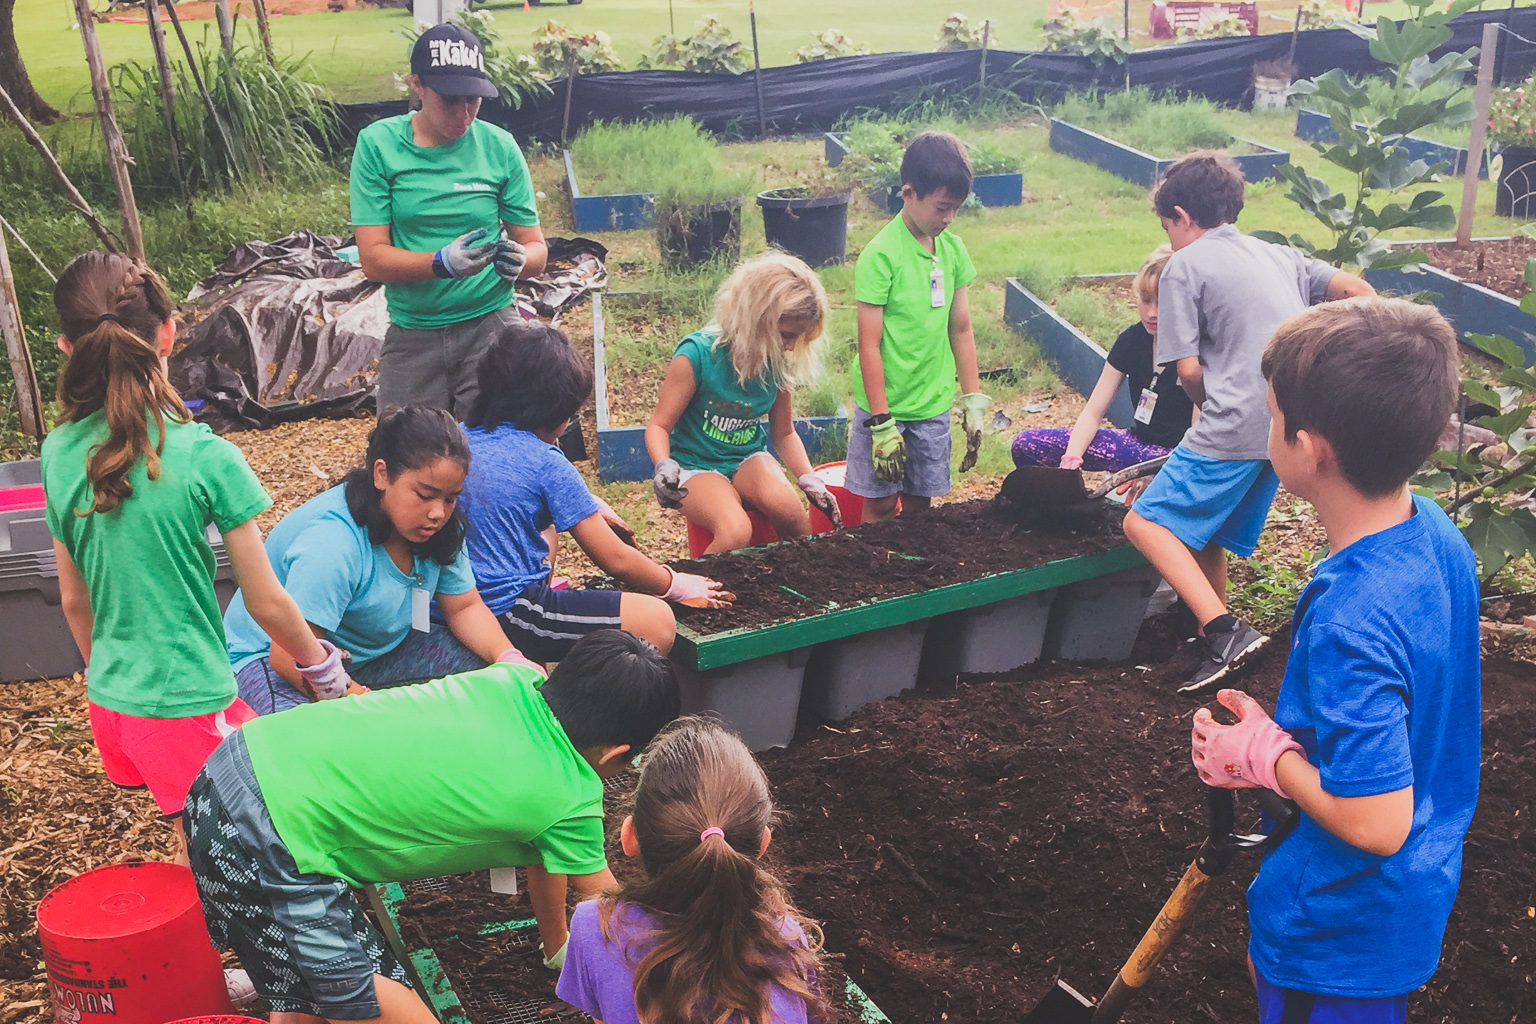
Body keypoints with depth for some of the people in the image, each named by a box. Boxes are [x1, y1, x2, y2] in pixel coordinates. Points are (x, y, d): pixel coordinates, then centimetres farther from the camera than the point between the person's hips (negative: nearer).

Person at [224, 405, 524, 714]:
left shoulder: (439, 525, -9)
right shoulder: (331, 545, -33)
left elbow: (465, 607, 0)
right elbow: (290, 657, -33)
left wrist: (507, 657, -21)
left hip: (378, 647, 8)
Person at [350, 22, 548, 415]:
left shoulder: (499, 147, 0)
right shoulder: (377, 144, -3)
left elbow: (537, 249, 3)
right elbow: (372, 258, -8)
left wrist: (518, 261, -21)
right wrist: (442, 263, -25)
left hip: (490, 326, 0)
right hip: (411, 335, 0)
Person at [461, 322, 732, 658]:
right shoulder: (546, 464, -12)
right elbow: (616, 560, -8)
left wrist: (591, 506, 30)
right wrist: (677, 585, 9)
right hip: (506, 613, -9)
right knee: (657, 621, -11)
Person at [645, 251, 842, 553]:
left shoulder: (779, 364, -3)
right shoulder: (697, 355, -17)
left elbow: (784, 433, 11)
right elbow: (659, 426, -11)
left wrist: (810, 480, -4)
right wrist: (664, 467, -32)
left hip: (748, 460, 4)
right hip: (697, 466, -4)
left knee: (783, 502, -31)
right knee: (735, 532, -34)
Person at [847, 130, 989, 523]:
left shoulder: (953, 250, 3)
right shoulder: (881, 255, -15)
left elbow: (961, 331, 10)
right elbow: (869, 346, -15)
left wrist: (974, 402, 7)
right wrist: (882, 424, -16)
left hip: (933, 405, 5)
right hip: (885, 405, -5)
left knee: (920, 503, 12)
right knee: (880, 505, 5)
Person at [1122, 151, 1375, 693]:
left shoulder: (1184, 266, -1)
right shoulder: (1279, 256, 19)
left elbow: (1188, 369, -7)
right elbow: (1360, 293, 13)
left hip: (1235, 425, -8)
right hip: (1289, 427, 8)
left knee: (1146, 522, -4)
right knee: (1205, 530, 20)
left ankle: (1224, 631, -16)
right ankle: (1216, 645, 27)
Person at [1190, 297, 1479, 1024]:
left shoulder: (1349, 622, -36)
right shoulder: (1434, 532, -9)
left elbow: (1377, 822, -32)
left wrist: (1266, 756, -19)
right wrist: (1290, 737, 2)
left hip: (1340, 936, -8)